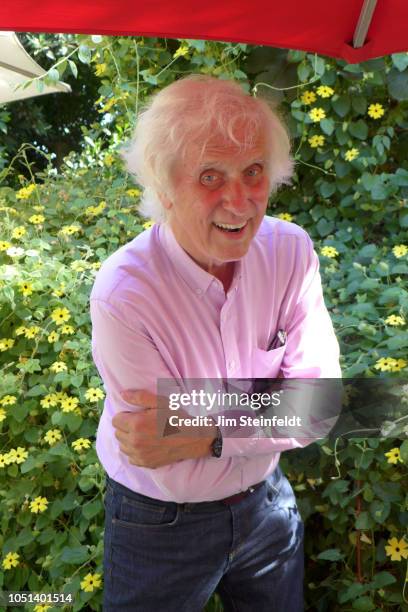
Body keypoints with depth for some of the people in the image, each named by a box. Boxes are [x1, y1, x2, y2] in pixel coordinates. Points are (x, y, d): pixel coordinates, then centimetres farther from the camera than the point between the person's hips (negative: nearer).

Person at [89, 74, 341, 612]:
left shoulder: (292, 251, -16)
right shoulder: (122, 295, -30)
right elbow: (173, 472, -26)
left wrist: (210, 432, -29)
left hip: (267, 502, 5)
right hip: (161, 524, -4)